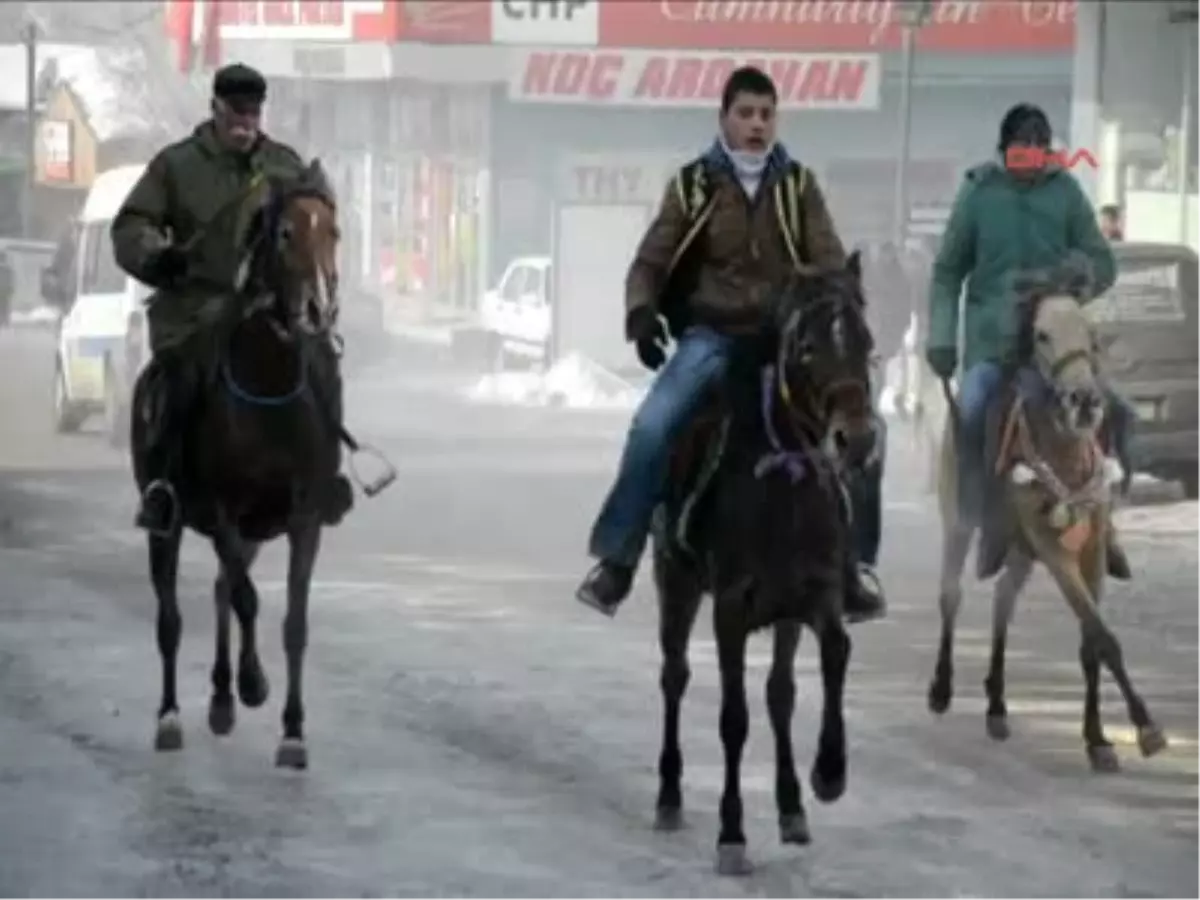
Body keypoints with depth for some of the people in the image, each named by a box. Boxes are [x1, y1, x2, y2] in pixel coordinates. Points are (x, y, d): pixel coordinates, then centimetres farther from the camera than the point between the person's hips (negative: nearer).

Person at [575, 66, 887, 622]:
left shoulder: (797, 185, 6)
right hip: (712, 335, -1)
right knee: (652, 426, -25)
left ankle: (854, 560, -4)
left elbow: (830, 262, 3)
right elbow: (651, 261, 3)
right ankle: (616, 560, -15)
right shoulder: (693, 185, 3)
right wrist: (641, 312, -16)